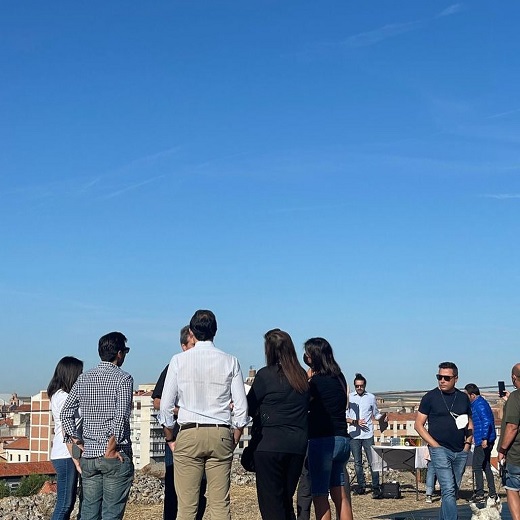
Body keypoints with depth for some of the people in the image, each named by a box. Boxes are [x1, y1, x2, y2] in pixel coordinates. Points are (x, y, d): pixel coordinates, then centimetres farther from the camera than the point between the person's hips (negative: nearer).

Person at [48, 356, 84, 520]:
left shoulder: (58, 395, 15)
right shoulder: (63, 397, -13)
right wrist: (75, 459, -18)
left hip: (63, 455, 10)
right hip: (66, 456, -10)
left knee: (67, 502, 11)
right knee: (65, 503, -6)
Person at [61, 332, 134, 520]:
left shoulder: (84, 378, 10)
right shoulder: (123, 378, -8)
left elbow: (66, 413, 8)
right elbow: (121, 416, -18)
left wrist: (77, 442, 10)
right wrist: (111, 449, -13)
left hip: (88, 455, 5)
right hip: (115, 456, -5)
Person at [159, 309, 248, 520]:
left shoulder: (179, 360, 1)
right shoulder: (230, 361, 3)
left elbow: (166, 405, 2)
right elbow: (241, 408, 2)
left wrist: (170, 439, 13)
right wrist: (234, 440, 13)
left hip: (189, 434, -1)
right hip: (221, 434, 1)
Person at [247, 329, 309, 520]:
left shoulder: (266, 375, -8)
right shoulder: (302, 376, 7)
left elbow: (249, 408, -2)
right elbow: (306, 408, 13)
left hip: (271, 445, -5)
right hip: (298, 445, 6)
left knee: (271, 502, 2)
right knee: (286, 500, 17)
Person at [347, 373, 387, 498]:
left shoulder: (371, 397, 7)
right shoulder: (349, 397, 5)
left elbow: (376, 414, 15)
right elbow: (345, 416, 3)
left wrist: (382, 417, -6)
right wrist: (355, 422, -12)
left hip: (368, 435, -1)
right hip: (354, 435, 1)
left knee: (372, 462, -5)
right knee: (357, 462, 8)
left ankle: (376, 487, -1)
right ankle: (361, 485, 19)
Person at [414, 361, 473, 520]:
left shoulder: (463, 398, 10)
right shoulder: (430, 397, -2)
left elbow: (470, 423, 19)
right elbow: (419, 424, -2)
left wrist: (468, 443, 4)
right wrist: (435, 445, -10)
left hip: (461, 452, 5)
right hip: (440, 449, -5)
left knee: (453, 491, 11)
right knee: (448, 490, -15)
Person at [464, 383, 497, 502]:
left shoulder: (479, 405, -15)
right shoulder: (480, 403, 16)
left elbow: (487, 421, -24)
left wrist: (484, 438, -26)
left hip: (483, 442, -10)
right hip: (486, 440, 10)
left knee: (477, 467, -5)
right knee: (486, 466, 14)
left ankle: (479, 495, -4)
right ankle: (492, 493, 17)